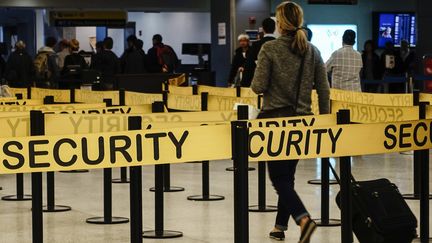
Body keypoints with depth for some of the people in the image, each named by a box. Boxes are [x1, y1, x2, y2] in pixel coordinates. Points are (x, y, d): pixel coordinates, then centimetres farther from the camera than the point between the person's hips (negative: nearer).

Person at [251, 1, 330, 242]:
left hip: (275, 118, -5)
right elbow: (324, 90, 4)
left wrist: (257, 82, 10)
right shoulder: (312, 51, 2)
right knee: (287, 174, 18)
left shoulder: (270, 49, -11)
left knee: (279, 177, 0)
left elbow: (258, 86, -13)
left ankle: (304, 219, -21)